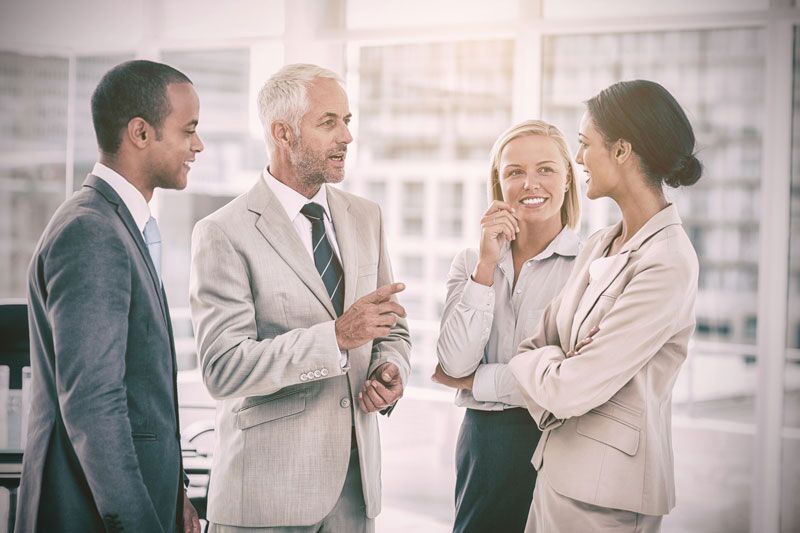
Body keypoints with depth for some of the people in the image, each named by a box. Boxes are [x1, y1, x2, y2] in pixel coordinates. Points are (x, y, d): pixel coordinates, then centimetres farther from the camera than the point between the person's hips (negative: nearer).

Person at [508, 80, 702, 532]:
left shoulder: (668, 265, -20)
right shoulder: (602, 245, 8)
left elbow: (570, 390, -20)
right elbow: (543, 343, 7)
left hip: (607, 494, -8)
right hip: (560, 470, 8)